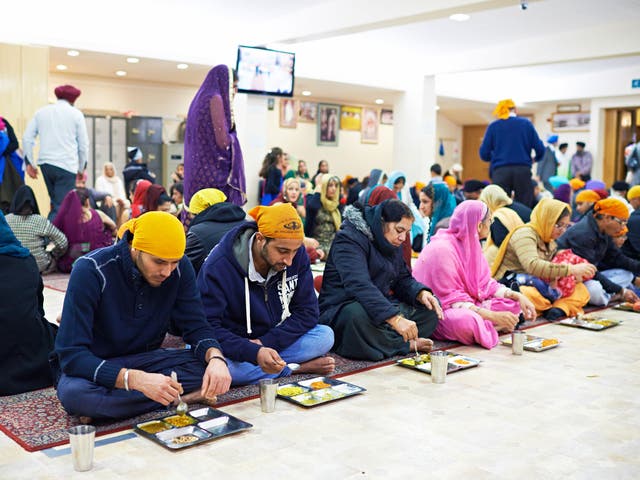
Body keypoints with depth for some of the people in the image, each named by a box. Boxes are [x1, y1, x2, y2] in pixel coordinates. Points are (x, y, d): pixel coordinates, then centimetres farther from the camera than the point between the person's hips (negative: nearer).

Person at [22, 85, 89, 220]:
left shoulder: (41, 112, 12)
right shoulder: (76, 114, 2)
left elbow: (27, 138, 8)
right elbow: (83, 144, 3)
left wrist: (30, 162, 13)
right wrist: (81, 168, 13)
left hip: (45, 163, 5)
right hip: (66, 165, -5)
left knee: (55, 203, 19)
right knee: (61, 207, -6)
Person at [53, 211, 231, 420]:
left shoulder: (179, 267, -12)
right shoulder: (91, 270, -24)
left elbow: (197, 327, -7)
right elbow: (71, 354, -28)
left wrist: (215, 357, -31)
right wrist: (136, 379, -42)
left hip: (146, 359, 3)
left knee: (215, 366, -22)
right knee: (73, 393, -38)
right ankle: (179, 397, -23)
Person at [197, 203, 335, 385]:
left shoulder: (298, 256, -11)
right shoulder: (218, 267, -24)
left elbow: (307, 311, -7)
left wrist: (265, 342, -20)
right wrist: (254, 353, -41)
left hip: (272, 340, 3)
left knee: (325, 336, -16)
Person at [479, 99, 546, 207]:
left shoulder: (493, 126, 7)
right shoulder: (526, 124, 8)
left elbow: (484, 154, 4)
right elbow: (540, 149, 4)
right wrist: (536, 158, 26)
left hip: (500, 171, 0)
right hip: (523, 170, 0)